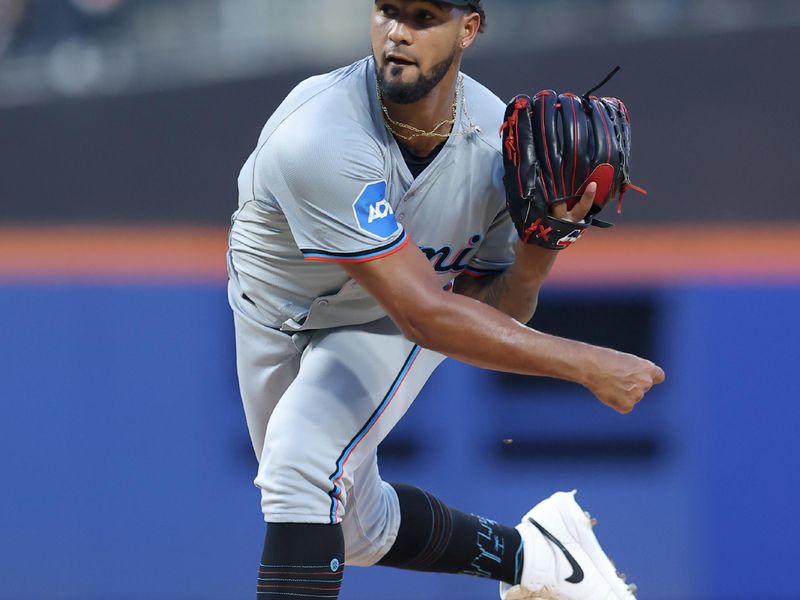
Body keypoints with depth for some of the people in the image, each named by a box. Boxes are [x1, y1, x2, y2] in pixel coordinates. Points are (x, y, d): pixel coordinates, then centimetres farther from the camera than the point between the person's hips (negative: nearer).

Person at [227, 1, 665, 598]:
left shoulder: (497, 142, -23)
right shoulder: (320, 139, -39)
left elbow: (495, 316, -11)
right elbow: (424, 315, -41)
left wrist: (541, 243, -31)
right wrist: (584, 364, -41)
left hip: (383, 338, 0)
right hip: (275, 319, 0)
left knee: (301, 463, -27)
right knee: (356, 532, 15)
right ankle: (526, 552, 38)